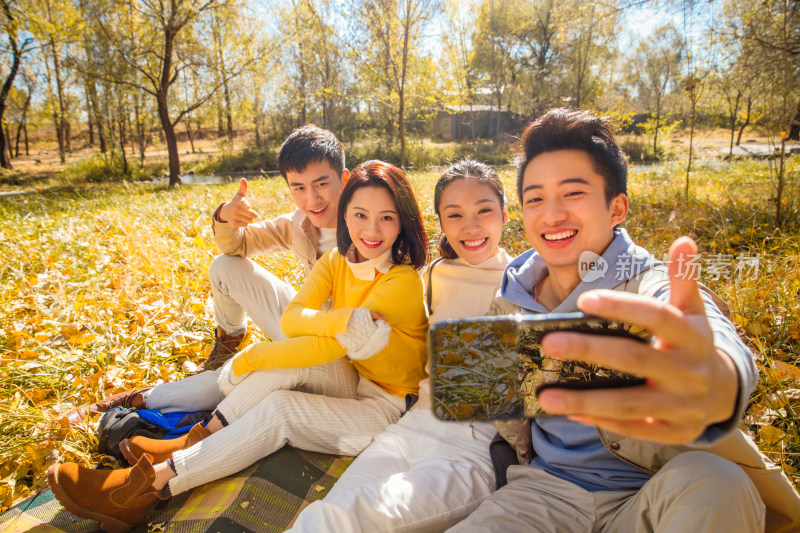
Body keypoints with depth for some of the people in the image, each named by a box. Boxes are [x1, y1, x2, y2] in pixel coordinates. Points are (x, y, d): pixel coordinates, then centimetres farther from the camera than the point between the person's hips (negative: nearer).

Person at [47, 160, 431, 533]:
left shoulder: (405, 281, -23)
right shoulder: (336, 262, -3)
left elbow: (331, 345, -28)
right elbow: (291, 318, -18)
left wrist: (248, 359, -20)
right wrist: (339, 319, -37)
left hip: (389, 404, -5)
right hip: (349, 381, 5)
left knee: (277, 408, -25)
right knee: (293, 353, -23)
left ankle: (151, 483, -15)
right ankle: (198, 442, -11)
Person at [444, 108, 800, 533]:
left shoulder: (657, 288, -13)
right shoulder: (511, 300, 0)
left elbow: (722, 345, -37)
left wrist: (718, 385, -60)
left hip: (651, 497, -1)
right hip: (547, 490, 2)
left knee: (713, 482, -34)